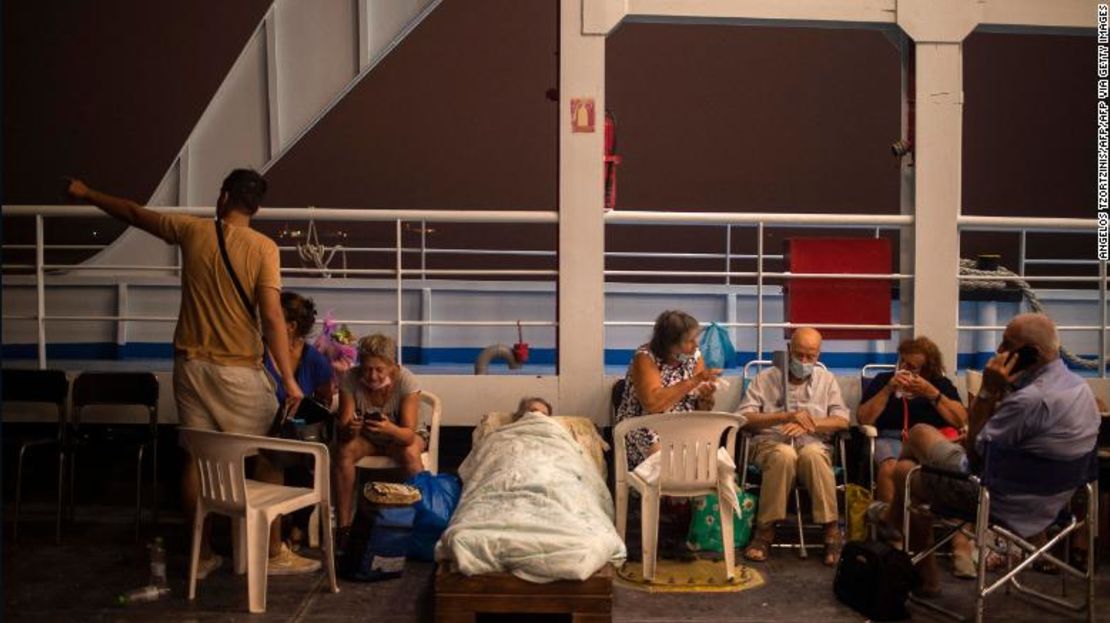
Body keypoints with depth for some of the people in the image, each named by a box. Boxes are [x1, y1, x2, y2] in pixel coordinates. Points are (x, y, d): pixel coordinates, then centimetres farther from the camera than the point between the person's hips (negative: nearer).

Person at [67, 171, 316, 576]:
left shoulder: (192, 231, 0)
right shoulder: (263, 248, -11)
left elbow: (133, 213, 16)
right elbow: (272, 317, -18)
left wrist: (87, 195, 34)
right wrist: (289, 379, -17)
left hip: (191, 364, 4)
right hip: (239, 370, -4)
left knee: (196, 457, 11)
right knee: (268, 457, 7)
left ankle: (203, 554, 19)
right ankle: (274, 553, 10)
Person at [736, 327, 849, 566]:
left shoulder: (827, 379, 17)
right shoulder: (766, 378, 11)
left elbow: (842, 420, 5)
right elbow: (744, 417, -2)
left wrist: (809, 424, -13)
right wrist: (786, 416, -14)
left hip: (813, 444, 1)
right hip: (771, 442, -1)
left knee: (812, 454, -36)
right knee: (784, 454, -37)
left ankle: (832, 532, -30)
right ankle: (766, 531, -27)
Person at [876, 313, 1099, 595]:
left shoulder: (1032, 400, -32)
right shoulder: (1079, 386, -1)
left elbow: (974, 452, -21)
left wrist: (988, 391, -20)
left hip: (1006, 502, -10)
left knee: (905, 471, 12)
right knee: (921, 432, 19)